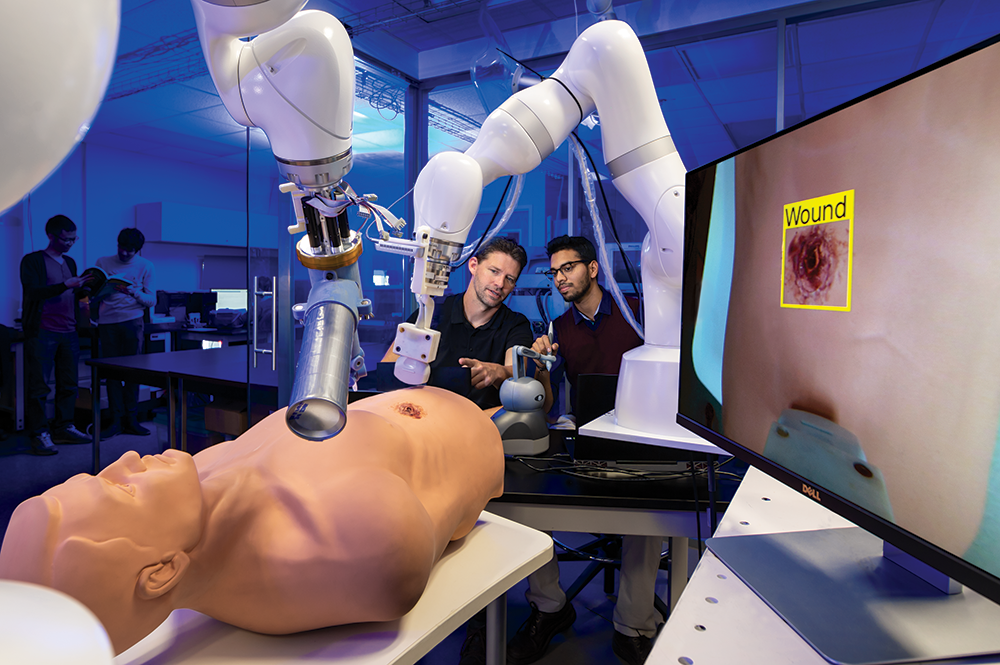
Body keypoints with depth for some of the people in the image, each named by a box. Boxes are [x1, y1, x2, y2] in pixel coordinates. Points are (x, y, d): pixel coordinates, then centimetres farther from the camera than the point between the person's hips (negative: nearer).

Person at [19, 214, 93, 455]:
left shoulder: (70, 262, 18)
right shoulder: (32, 261, -2)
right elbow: (33, 293, -16)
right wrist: (66, 285, -25)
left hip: (68, 332, 6)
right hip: (42, 333, -6)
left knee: (69, 384, 8)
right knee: (38, 386, -2)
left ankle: (64, 428, 17)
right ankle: (39, 434, 3)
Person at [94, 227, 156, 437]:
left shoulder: (145, 266, 7)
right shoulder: (103, 262, 11)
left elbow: (152, 300, 2)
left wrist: (134, 292, -16)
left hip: (132, 321, -1)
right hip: (107, 322, 1)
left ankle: (131, 420, 5)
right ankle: (116, 420, 4)